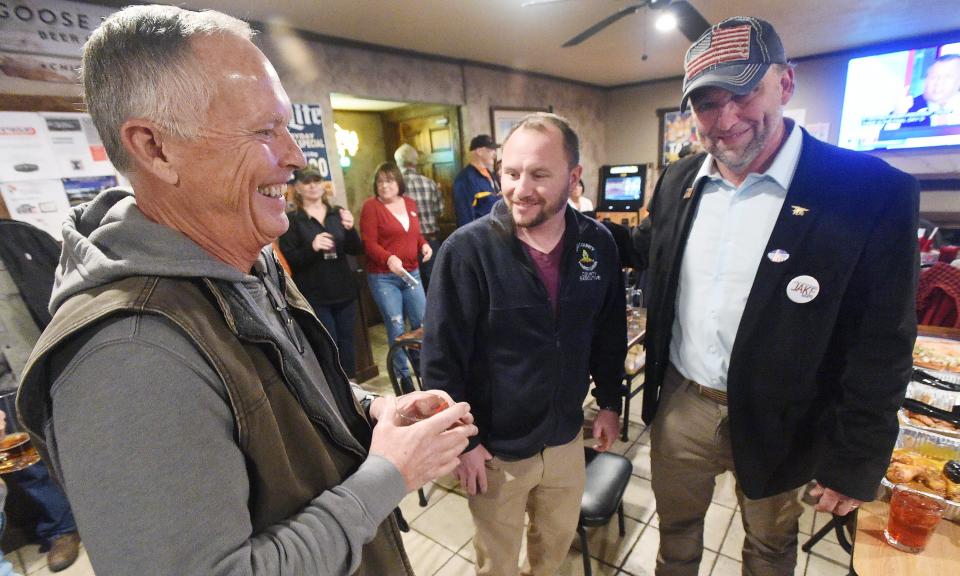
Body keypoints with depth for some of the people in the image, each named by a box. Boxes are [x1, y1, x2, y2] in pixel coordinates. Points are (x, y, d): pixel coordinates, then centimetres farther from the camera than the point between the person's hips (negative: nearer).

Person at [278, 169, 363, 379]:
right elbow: (288, 260, -7)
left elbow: (356, 250, 3)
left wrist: (350, 229, -16)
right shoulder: (292, 220, -2)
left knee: (347, 341, 11)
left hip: (344, 291, 4)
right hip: (314, 296, -3)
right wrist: (312, 247, -24)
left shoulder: (338, 213, 8)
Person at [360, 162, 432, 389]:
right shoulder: (371, 206, -6)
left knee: (422, 322, 9)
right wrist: (389, 259, -29)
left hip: (411, 273, 5)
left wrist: (424, 244, -1)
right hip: (383, 277, -5)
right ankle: (404, 375, 19)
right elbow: (369, 243, -12)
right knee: (396, 327, 1)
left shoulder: (410, 204, 10)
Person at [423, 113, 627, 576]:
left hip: (566, 437, 4)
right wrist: (463, 440, -12)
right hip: (495, 448, -3)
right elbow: (440, 357, -16)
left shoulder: (597, 244, -7)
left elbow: (609, 333, 6)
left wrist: (610, 402, 10)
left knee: (559, 537, 29)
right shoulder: (466, 249, -21)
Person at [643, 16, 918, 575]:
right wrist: (655, 379, 10)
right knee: (676, 530, 25)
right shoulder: (678, 182, -2)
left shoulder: (874, 192, -15)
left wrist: (854, 463, -7)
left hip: (777, 424, -2)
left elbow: (881, 349, -12)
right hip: (679, 403, 3)